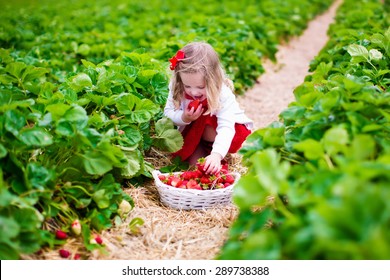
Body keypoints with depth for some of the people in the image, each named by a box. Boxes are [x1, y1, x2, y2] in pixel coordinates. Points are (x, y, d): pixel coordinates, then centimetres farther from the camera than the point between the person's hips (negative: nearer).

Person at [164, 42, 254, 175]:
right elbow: (168, 113, -15)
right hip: (193, 131, 2)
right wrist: (184, 118, -39)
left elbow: (226, 127, -44)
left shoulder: (223, 94, -34)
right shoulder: (177, 89, -24)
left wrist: (217, 155, -60)